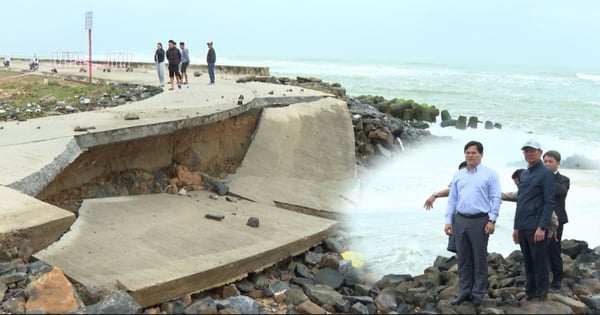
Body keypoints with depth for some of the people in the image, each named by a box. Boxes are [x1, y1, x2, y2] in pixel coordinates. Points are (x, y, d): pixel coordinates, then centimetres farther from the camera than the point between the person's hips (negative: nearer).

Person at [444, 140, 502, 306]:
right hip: (460, 220, 4)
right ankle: (464, 291, 18)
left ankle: (478, 293, 13)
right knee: (463, 258, 9)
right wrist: (448, 220, 5)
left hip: (480, 221, -4)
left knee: (479, 259, 4)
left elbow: (496, 199, -4)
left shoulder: (490, 174, 0)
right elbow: (452, 199, 12)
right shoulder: (458, 175, 13)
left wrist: (492, 220, -12)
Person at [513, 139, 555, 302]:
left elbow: (549, 203, -11)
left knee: (539, 263, -1)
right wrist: (516, 227, 16)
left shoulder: (546, 174, -6)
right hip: (523, 227, 7)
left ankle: (541, 295, 7)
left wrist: (542, 227, -18)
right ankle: (529, 293, 19)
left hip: (536, 227, -7)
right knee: (528, 263, 12)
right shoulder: (524, 174, 16)